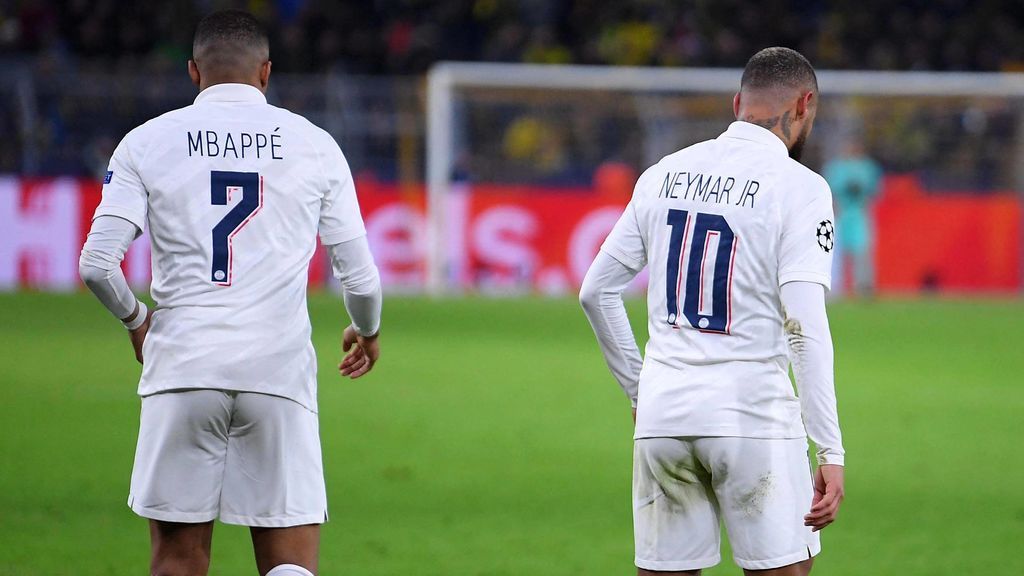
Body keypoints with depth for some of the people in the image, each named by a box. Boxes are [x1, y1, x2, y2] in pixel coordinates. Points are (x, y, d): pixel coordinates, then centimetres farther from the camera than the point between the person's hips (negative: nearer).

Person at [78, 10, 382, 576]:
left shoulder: (147, 142, 5)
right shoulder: (313, 144, 7)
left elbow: (97, 264, -1)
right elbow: (359, 275, 9)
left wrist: (135, 319, 19)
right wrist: (366, 331, 30)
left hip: (181, 366, 0)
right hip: (279, 370, 0)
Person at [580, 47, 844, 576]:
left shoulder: (664, 175, 12)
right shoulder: (799, 187, -5)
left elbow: (596, 291, 14)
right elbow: (805, 326, -13)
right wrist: (831, 452, -13)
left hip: (662, 416, 5)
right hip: (752, 416, -5)